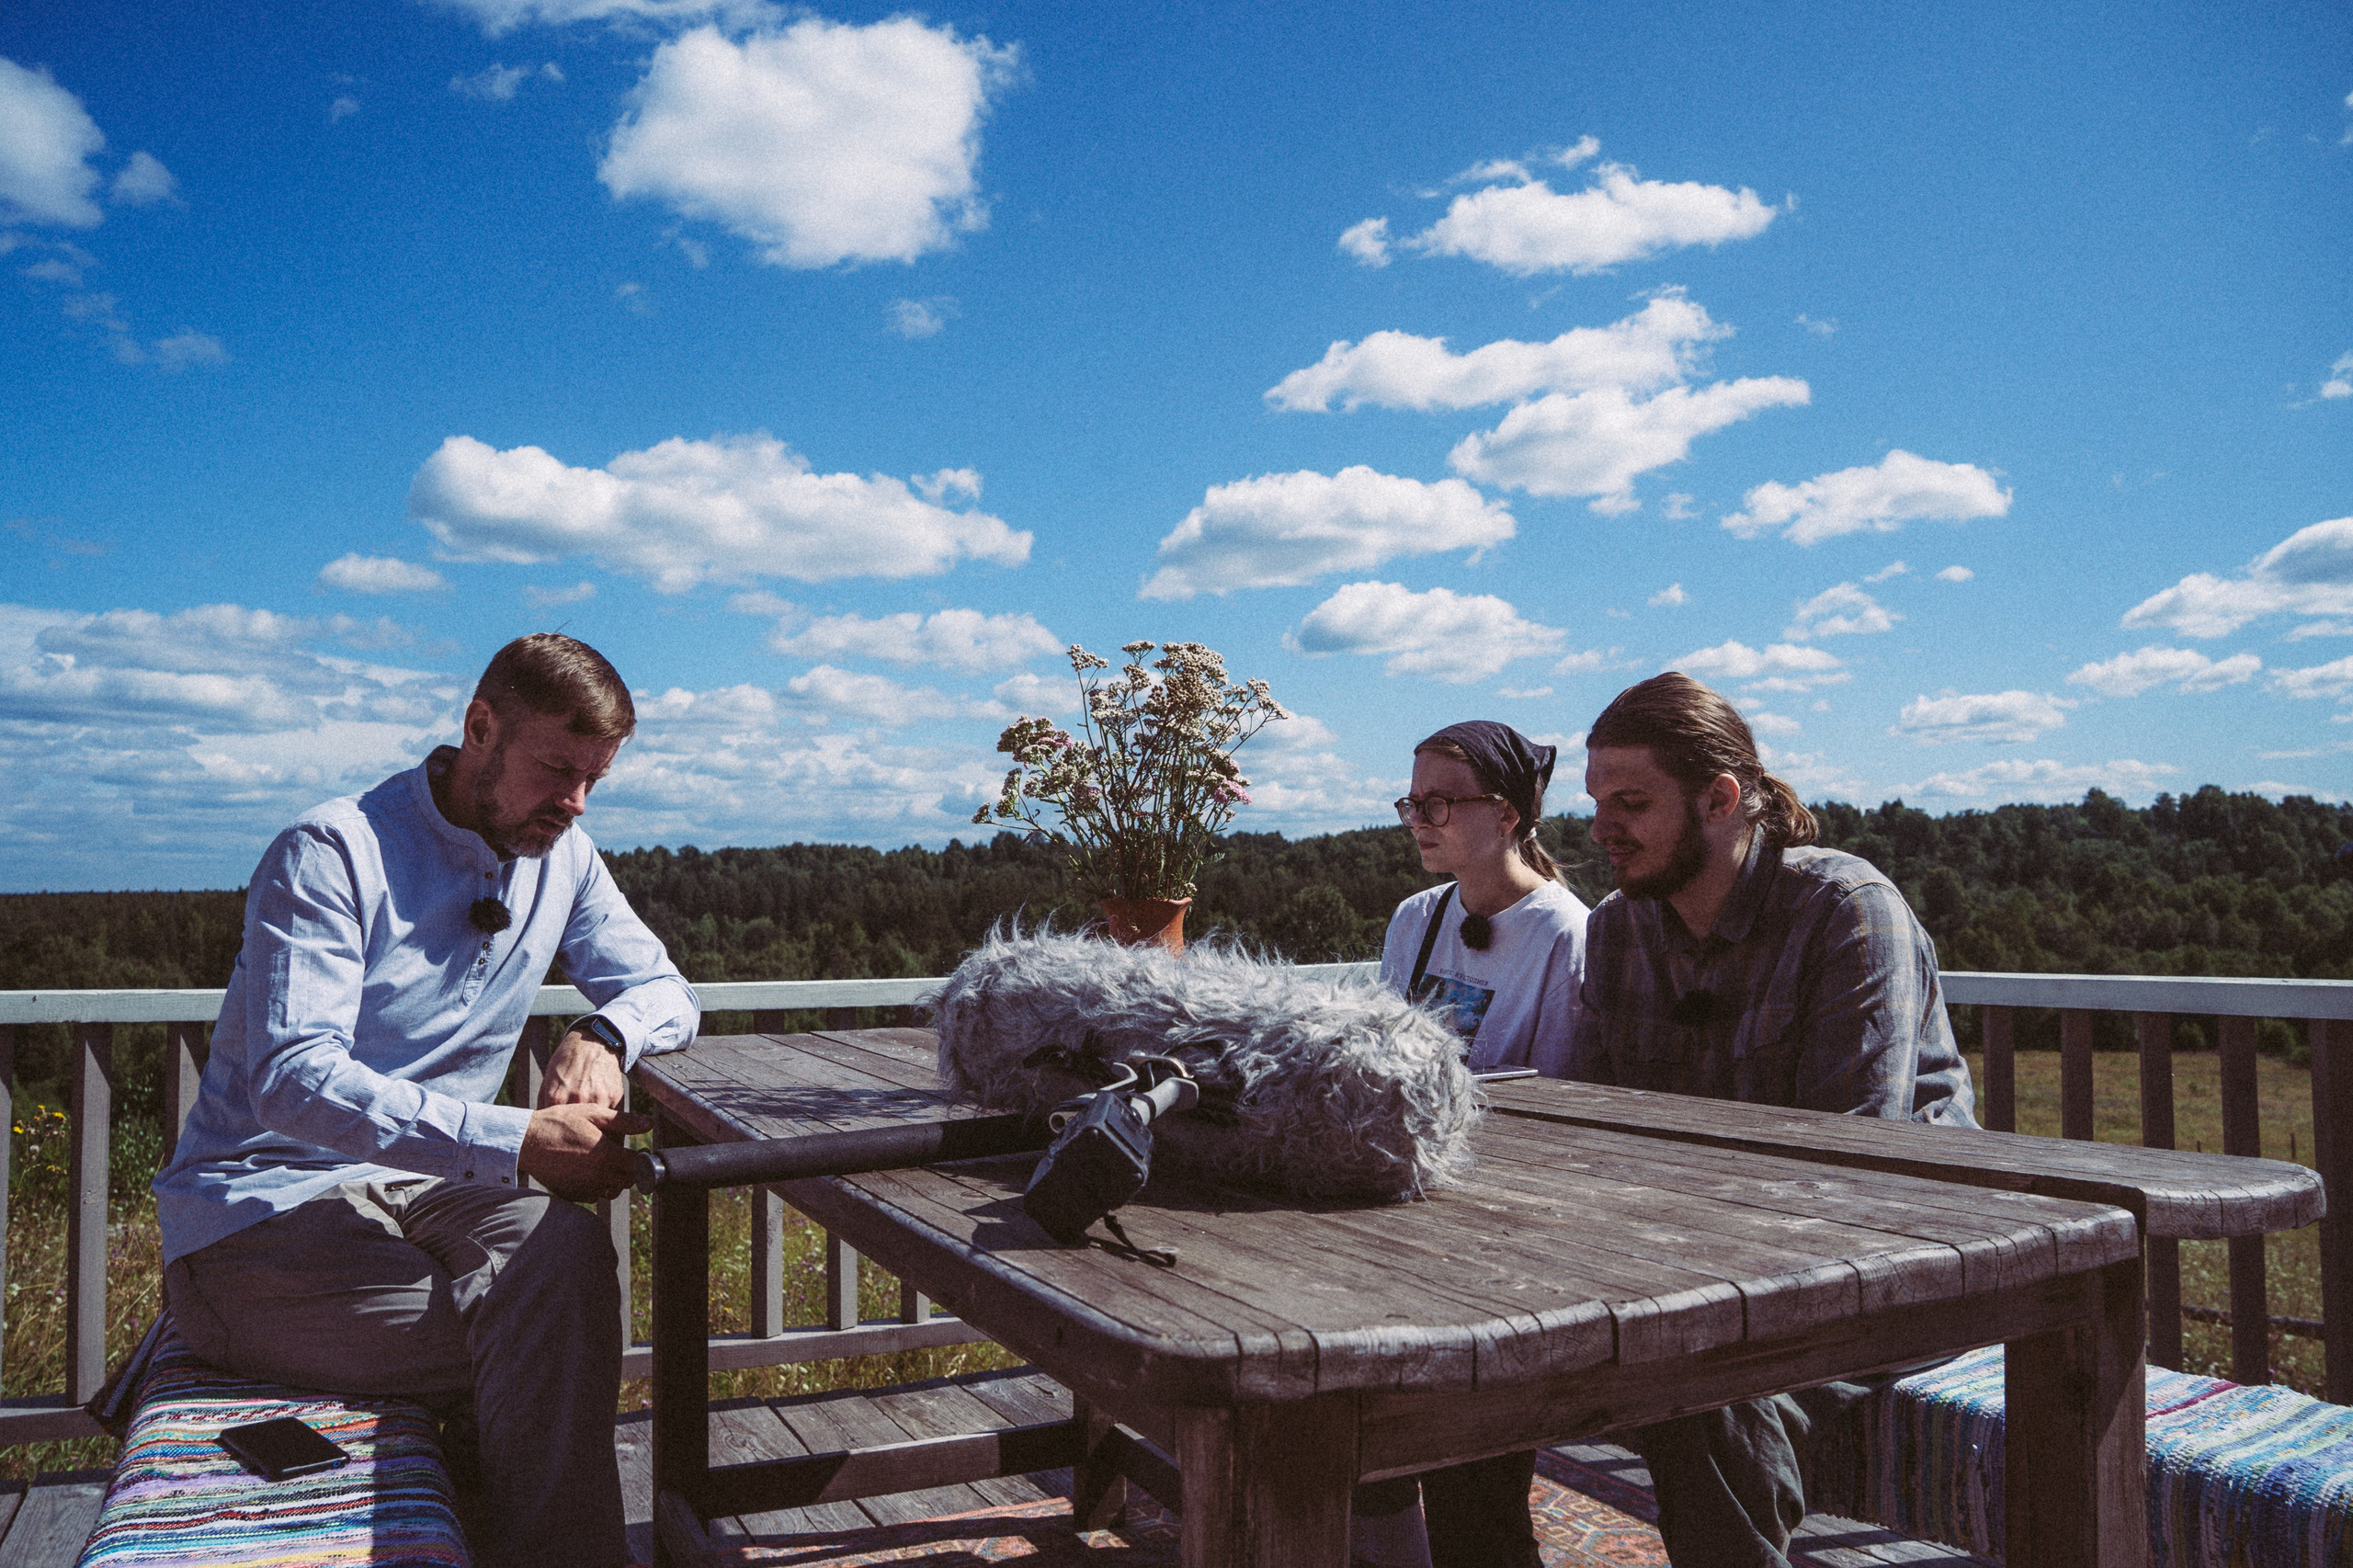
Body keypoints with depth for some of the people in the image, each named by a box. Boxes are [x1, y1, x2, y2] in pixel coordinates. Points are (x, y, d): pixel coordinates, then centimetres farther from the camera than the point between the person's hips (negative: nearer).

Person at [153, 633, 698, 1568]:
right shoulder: (333, 851, -14)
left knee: (563, 1252, -30)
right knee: (546, 1354, -29)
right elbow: (291, 1081, -25)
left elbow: (664, 993, 12)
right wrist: (517, 1141, -35)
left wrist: (603, 1035, -14)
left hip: (423, 1188, 5)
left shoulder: (561, 860, 6)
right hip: (263, 1204, -5)